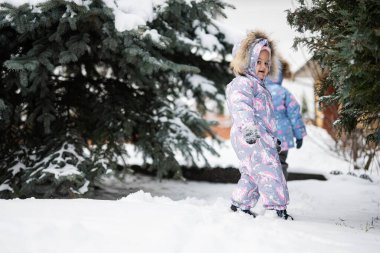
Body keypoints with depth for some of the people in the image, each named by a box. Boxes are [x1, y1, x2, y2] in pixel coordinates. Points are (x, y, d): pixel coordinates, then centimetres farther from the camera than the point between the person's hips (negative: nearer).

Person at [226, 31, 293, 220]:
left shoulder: (257, 85, 27)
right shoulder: (242, 84, -8)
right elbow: (242, 106, -26)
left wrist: (273, 137, 41)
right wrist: (249, 127, -42)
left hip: (261, 136, 11)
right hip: (250, 138, -11)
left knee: (251, 174, 15)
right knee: (269, 170, -14)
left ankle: (239, 205, 23)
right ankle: (277, 208, -15)